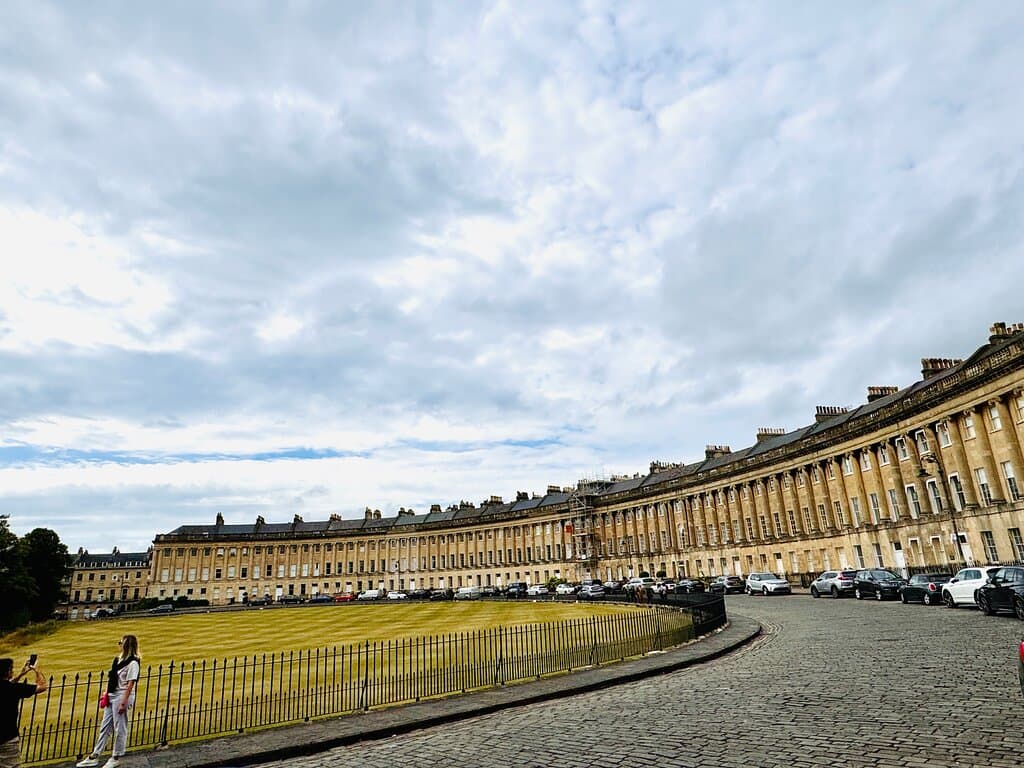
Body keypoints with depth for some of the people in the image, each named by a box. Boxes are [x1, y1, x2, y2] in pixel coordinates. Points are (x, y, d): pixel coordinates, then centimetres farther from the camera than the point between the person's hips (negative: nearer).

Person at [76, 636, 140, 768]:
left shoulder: (133, 663, -15)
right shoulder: (118, 660, 11)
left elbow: (130, 684, -18)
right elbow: (111, 679, 16)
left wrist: (123, 703, -20)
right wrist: (106, 696, 13)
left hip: (122, 697, -8)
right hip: (112, 697, 8)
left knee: (120, 729, 3)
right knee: (105, 727, 14)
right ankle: (94, 757, 24)